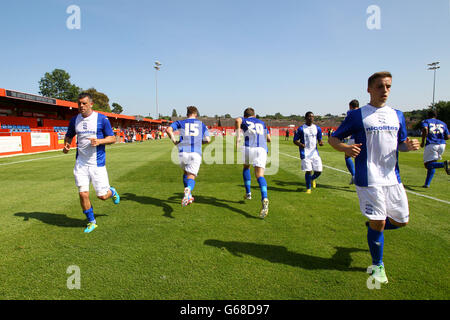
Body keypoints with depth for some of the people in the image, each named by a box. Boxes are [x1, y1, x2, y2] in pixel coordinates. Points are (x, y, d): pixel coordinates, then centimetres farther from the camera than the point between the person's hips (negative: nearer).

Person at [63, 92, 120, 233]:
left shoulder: (102, 119, -5)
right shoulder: (74, 120, 7)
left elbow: (112, 138, -3)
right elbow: (69, 136, 22)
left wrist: (99, 141, -22)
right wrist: (66, 144, 0)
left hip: (97, 163, -3)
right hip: (81, 163, 3)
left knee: (102, 196, 0)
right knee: (83, 194, -2)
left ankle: (112, 192, 38)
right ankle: (91, 222, 19)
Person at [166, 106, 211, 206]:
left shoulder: (180, 122, 14)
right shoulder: (201, 124, 17)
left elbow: (168, 130, -2)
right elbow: (208, 140, 13)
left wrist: (174, 141, 9)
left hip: (183, 152, 1)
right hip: (196, 153, -1)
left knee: (186, 172, 24)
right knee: (191, 176, -5)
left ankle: (189, 196, 20)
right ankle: (188, 190, -40)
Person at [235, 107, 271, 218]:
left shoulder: (244, 121, 19)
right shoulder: (262, 123, 30)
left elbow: (237, 120, -7)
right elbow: (269, 139, 29)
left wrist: (238, 137, -6)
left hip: (249, 148, -1)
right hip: (262, 149, 2)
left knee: (246, 168, 28)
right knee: (260, 175, -8)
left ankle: (248, 193, 27)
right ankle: (264, 198, -34)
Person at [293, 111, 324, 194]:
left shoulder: (317, 128, 8)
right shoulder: (301, 129, -3)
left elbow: (319, 139, 17)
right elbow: (295, 140, 1)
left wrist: (320, 142, -7)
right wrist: (300, 144, -21)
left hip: (315, 152, 4)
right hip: (305, 153, -4)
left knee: (319, 171, 1)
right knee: (308, 171, -8)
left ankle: (312, 179, 36)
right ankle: (308, 188, 13)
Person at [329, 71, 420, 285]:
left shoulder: (397, 115, 13)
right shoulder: (357, 115, -2)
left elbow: (401, 143, 21)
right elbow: (333, 139, -1)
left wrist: (409, 146, -4)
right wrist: (346, 148, -23)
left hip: (393, 177, 5)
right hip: (369, 179, -5)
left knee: (402, 220, 11)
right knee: (377, 223, 0)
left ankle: (374, 227, 42)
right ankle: (377, 265, 23)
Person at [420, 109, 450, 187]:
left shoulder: (425, 121, 8)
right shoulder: (443, 123, 20)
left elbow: (425, 129, -15)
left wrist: (423, 142, -9)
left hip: (431, 145, -5)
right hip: (442, 145, 5)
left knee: (428, 165, -4)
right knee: (431, 163, 14)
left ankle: (443, 164, -34)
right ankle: (427, 184, 13)